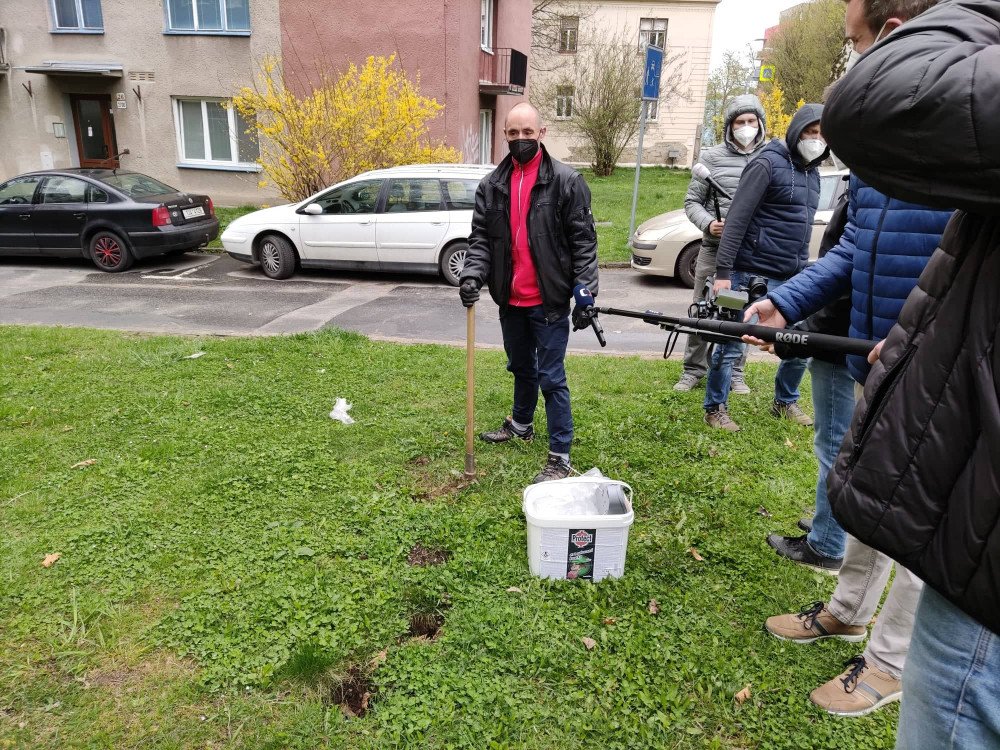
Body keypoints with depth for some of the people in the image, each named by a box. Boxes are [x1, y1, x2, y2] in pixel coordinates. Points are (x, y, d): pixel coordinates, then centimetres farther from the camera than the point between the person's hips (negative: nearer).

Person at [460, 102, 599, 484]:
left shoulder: (566, 181, -7)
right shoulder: (492, 185, 6)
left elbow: (583, 241, -9)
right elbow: (480, 237, 5)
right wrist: (473, 273, -13)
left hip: (549, 300, -5)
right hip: (510, 299, 5)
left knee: (551, 377, -1)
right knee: (521, 367, 24)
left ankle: (560, 456, 10)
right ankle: (521, 424, 46)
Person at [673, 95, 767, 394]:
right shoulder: (712, 157, 3)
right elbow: (692, 201, 4)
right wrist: (708, 223, -14)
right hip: (714, 248, 0)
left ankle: (735, 373, 22)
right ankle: (693, 370, 19)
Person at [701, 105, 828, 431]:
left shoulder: (812, 172, 16)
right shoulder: (769, 164, -9)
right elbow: (737, 219, -14)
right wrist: (723, 270, -19)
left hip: (793, 279, 8)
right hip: (754, 275, -8)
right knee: (733, 345, -1)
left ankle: (785, 402, 31)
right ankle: (715, 409, 15)